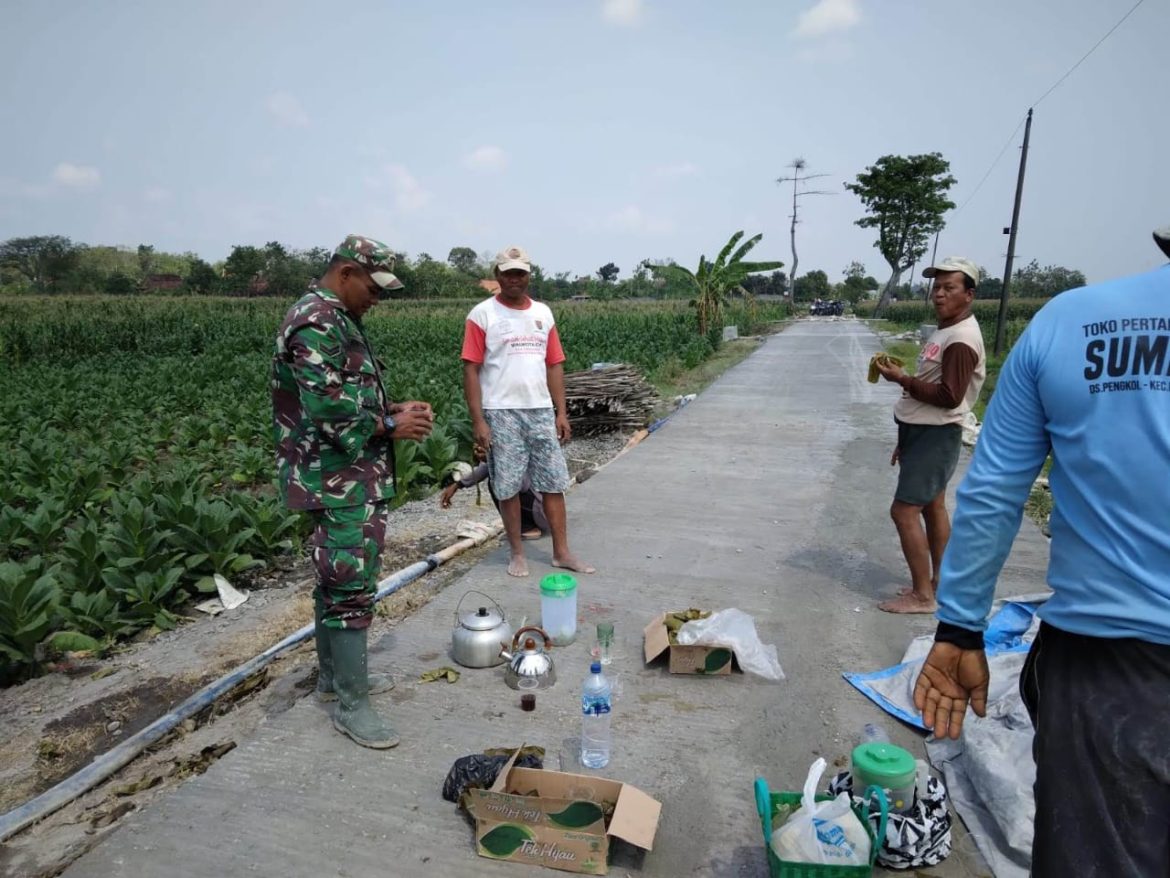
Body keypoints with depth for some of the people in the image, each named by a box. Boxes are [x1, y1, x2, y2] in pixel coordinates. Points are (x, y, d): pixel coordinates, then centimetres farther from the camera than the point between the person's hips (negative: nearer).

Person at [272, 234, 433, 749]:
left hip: (348, 478, 11)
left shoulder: (339, 320, 16)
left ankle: (333, 675, 33)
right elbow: (329, 410, -26)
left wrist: (393, 408, 6)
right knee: (352, 586, -5)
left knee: (336, 578, 18)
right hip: (339, 481, -11)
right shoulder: (315, 324, -18)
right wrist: (391, 427, -16)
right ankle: (351, 704, 6)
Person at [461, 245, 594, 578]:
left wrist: (561, 412, 6)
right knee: (508, 487, 4)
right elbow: (471, 370, -7)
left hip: (541, 411, 4)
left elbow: (554, 366, 12)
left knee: (554, 482, 6)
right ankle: (517, 553, 19)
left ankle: (562, 552, 16)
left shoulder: (543, 313, 11)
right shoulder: (482, 314, -3)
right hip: (501, 413, -4)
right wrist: (478, 421, -12)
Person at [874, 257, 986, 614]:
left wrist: (902, 379, -21)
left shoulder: (962, 339, -19)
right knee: (933, 508, 16)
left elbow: (949, 397, -25)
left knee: (904, 511, -9)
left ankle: (922, 595, 1)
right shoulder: (944, 331, 14)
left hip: (935, 436, -11)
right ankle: (938, 584, 27)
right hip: (923, 432, 11)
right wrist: (906, 440, 19)